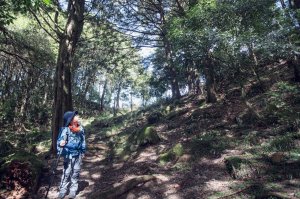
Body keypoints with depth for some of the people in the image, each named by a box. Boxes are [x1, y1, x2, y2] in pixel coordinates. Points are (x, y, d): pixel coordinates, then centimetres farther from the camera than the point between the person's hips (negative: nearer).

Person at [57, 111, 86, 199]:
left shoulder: (80, 128, -2)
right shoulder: (65, 129, -16)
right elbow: (60, 140, -13)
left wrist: (83, 152, 14)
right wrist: (61, 143, -37)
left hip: (78, 154, 4)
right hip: (69, 154, -4)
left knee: (75, 173, 11)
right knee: (66, 173, 2)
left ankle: (73, 190, 24)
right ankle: (62, 190, 18)